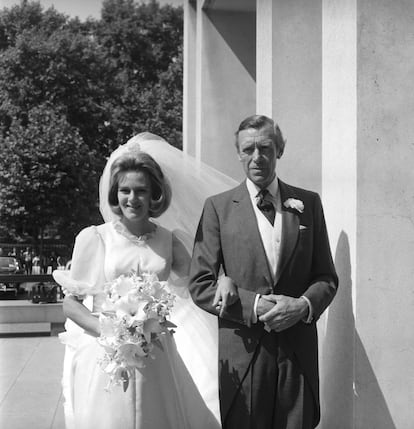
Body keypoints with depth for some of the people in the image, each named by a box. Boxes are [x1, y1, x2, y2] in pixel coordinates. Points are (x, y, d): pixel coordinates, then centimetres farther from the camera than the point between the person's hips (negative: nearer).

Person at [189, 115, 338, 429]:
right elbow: (200, 285, -2)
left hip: (299, 351, 2)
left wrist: (304, 305, -11)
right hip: (242, 351, -1)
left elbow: (327, 277, 9)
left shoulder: (309, 203, 6)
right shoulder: (218, 207, 0)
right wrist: (253, 306, -14)